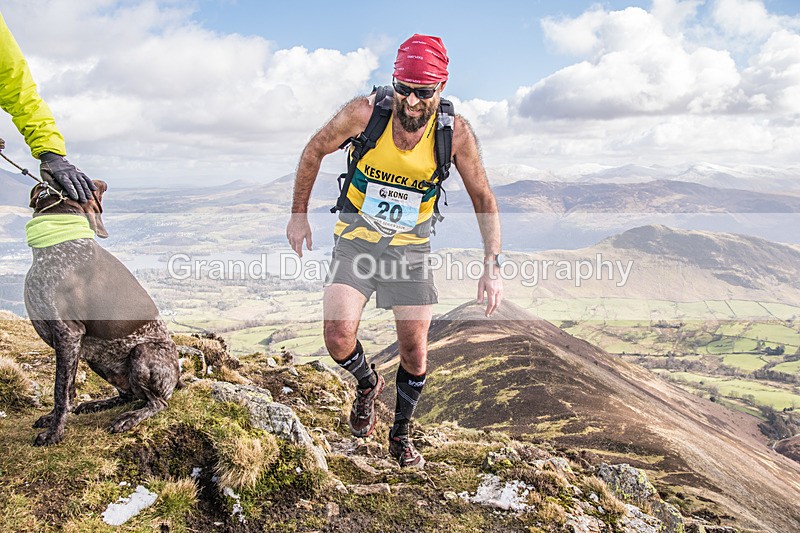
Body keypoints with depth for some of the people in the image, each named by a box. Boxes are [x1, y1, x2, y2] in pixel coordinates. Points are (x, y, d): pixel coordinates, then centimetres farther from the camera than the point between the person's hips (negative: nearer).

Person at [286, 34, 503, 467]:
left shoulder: (456, 132, -17)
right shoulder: (365, 112, -19)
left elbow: (483, 199, -6)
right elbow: (314, 151, -2)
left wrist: (492, 266, -15)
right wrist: (299, 214, 2)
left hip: (411, 248, 1)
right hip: (356, 240, 0)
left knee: (414, 351, 2)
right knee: (338, 339, -16)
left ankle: (401, 435, 30)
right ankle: (368, 384, 22)